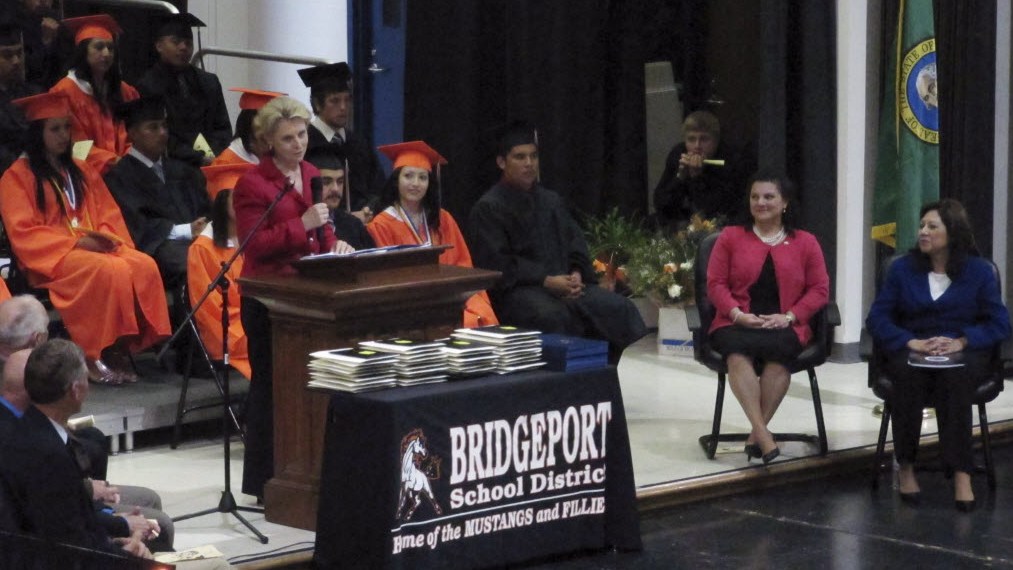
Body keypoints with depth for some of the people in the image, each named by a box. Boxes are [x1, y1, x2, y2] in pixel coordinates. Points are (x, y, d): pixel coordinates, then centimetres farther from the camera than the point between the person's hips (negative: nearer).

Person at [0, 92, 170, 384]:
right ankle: (95, 356, -28)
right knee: (112, 270, -35)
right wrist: (76, 242, -17)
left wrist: (107, 238, -7)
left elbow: (111, 216, 17)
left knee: (145, 266, -25)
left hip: (96, 248, 6)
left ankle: (124, 347, -26)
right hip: (53, 257, -6)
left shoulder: (82, 173, 22)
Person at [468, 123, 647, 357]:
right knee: (553, 316, -39)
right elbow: (496, 263, -9)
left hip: (565, 283, 6)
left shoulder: (550, 200, 22)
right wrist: (545, 281, -18)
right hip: (517, 291, -6)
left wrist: (576, 275, -4)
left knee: (620, 309, -17)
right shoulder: (488, 209, 1)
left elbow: (575, 242, 19)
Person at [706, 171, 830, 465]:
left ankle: (756, 434, -29)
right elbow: (715, 284, 9)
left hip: (784, 328, 0)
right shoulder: (731, 237, 16)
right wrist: (737, 314, -10)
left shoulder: (805, 242, 14)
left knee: (777, 351, -37)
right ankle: (762, 433, -42)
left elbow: (819, 289, 8)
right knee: (738, 354, -37)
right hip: (736, 326, 0)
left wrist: (789, 316, -9)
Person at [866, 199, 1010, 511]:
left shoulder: (979, 271, 7)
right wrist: (911, 342, -15)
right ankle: (905, 465, -26)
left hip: (964, 353, -1)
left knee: (955, 376, -39)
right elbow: (877, 318, 4)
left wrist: (962, 342, -17)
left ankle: (961, 472, -41)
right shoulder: (902, 268, 10)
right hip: (911, 351, 1)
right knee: (908, 374, -37)